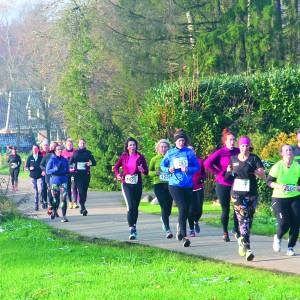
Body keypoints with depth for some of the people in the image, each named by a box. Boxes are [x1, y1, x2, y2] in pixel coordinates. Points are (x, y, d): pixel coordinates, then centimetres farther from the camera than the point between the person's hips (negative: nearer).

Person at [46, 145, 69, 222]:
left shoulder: (65, 160, 7)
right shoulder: (52, 160, -1)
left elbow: (67, 170, 15)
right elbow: (47, 171, -4)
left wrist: (62, 172, -4)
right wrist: (56, 169, -17)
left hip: (63, 181, 2)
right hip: (54, 182, -2)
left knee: (64, 198, -9)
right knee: (56, 199, 5)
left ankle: (64, 216, -6)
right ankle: (54, 211, 36)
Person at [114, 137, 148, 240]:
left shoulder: (140, 157, 1)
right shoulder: (123, 156, 2)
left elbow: (146, 171, 3)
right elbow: (116, 167, 16)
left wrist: (142, 170, -20)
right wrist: (117, 174, -4)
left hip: (137, 184, 1)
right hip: (127, 184, -1)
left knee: (135, 207, 11)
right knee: (130, 207, -14)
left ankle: (134, 226, 30)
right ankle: (132, 230, -18)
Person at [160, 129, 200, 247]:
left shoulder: (189, 152, 4)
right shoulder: (170, 153, 4)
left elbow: (197, 167, 6)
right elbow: (162, 165, 15)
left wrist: (188, 170, -14)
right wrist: (168, 170, -7)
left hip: (188, 185, 2)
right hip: (175, 185, -2)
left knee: (186, 211, 9)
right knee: (182, 208, -16)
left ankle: (180, 230, 37)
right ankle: (184, 236, -18)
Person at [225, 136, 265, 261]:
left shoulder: (254, 159, 0)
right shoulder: (233, 159, 7)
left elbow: (263, 176, -5)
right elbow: (229, 174, 20)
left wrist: (254, 171, -23)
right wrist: (229, 172, -3)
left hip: (251, 194, 0)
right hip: (237, 194, 0)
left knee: (249, 220, 9)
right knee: (243, 219, -13)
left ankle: (242, 240, 35)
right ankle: (247, 248, -20)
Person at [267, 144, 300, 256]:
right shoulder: (277, 167, -9)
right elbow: (269, 181, -4)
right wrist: (279, 186, -21)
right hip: (279, 198, -3)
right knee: (284, 223, -14)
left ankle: (290, 247, 13)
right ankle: (278, 238, 21)